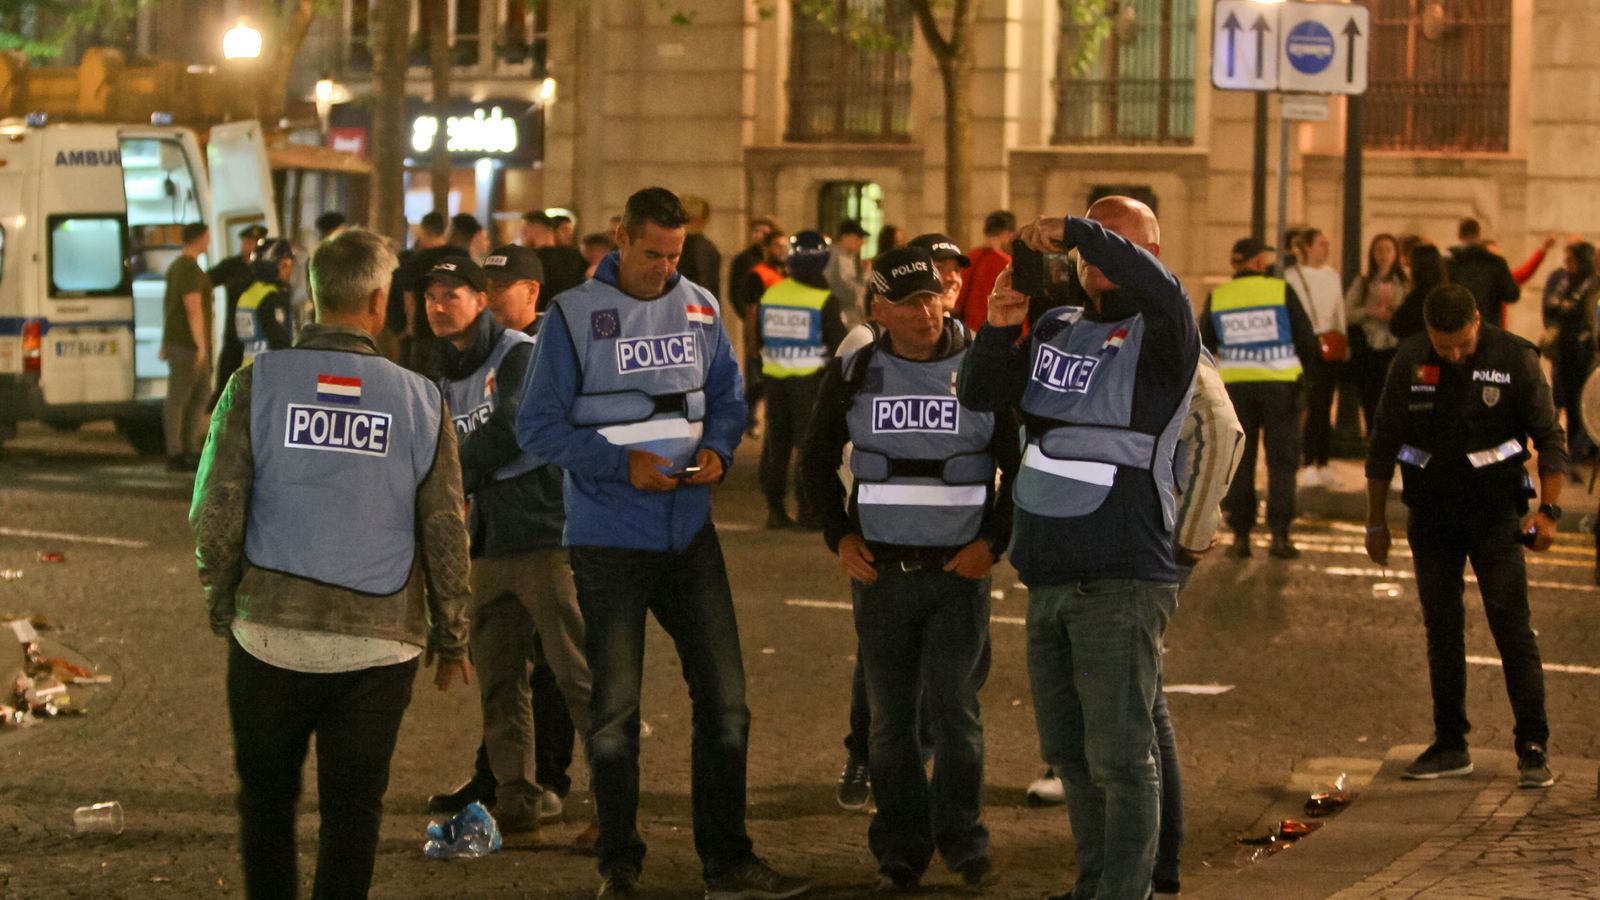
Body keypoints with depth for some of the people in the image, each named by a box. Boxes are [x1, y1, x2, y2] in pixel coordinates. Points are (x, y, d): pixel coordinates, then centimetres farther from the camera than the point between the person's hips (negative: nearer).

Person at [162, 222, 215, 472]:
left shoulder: (176, 266, 17)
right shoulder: (190, 269, -16)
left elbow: (168, 305, 22)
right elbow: (193, 309, -21)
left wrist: (165, 343, 26)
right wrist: (201, 346, -21)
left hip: (176, 340, 10)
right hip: (187, 345, -10)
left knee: (201, 394, 14)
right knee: (178, 399, -5)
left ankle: (190, 450, 16)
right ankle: (175, 456, -1)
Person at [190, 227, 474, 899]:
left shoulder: (257, 383, -6)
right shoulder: (420, 401, -2)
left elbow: (216, 515, -8)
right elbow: (446, 535, 1)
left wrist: (223, 606, 8)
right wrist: (451, 638, 13)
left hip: (271, 634, 0)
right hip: (379, 643, 0)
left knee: (267, 800, 16)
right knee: (353, 811, 10)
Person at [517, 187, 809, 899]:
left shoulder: (700, 309, 6)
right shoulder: (574, 316, -7)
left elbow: (727, 398, 14)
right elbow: (539, 425, -9)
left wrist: (718, 448, -7)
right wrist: (622, 463, -19)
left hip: (689, 532, 4)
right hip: (609, 539, -4)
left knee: (724, 697, 3)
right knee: (614, 711, 4)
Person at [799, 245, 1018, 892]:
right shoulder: (854, 374, 3)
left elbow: (1021, 468, 5)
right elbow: (817, 460, 15)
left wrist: (994, 541, -4)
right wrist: (840, 535, 4)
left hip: (959, 571, -2)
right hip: (881, 570, 2)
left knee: (953, 708, -8)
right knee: (892, 717, 5)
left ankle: (962, 840, 7)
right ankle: (900, 851, 15)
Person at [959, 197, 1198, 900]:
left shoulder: (1159, 337, -6)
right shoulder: (1056, 329, 15)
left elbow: (1160, 290, -29)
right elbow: (980, 394, 11)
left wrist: (1076, 231, -25)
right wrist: (998, 330, -7)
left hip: (1121, 579, -7)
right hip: (1047, 577, 7)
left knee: (1119, 755, -8)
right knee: (1068, 753, 15)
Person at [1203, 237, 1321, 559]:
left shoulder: (1217, 297, 1)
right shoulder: (1281, 291, -6)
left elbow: (1202, 348, 8)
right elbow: (1308, 342, -5)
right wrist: (1303, 355, 17)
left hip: (1235, 384, 2)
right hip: (1279, 383, -2)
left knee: (1238, 460, 9)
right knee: (1282, 459, 6)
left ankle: (1240, 535, 7)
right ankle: (1279, 533, -1)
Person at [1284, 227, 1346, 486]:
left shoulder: (1333, 275, 14)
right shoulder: (1292, 276, -3)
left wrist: (1344, 343, 15)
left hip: (1331, 346, 5)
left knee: (1325, 406, 6)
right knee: (1314, 404, -12)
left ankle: (1322, 463, 11)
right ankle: (1309, 464, -9)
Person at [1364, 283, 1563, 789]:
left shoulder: (1515, 360, -8)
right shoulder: (1410, 362, 0)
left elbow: (1550, 438, -3)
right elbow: (1384, 444, 8)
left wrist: (1549, 510, -12)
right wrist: (1376, 521, 10)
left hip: (1495, 517, -3)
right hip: (1431, 516, 3)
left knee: (1512, 629, -8)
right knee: (1441, 633, 7)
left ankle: (1533, 748, -5)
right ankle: (1450, 746, 15)